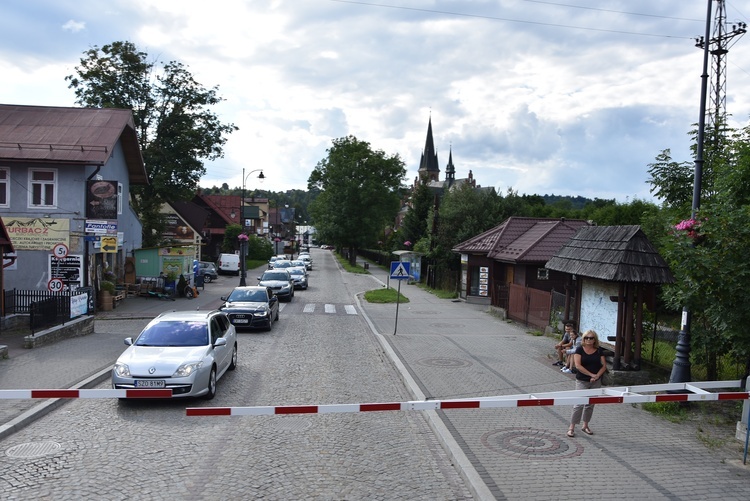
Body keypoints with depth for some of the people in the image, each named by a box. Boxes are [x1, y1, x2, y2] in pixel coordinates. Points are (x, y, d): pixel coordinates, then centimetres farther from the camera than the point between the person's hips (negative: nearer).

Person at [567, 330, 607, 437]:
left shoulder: (599, 350, 5)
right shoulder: (580, 349, -5)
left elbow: (604, 365, 3)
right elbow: (578, 365, -14)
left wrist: (597, 376, -13)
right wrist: (591, 374, -18)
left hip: (596, 383, 4)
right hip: (582, 381, -4)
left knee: (590, 404, 11)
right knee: (579, 404, -9)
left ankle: (585, 426, 25)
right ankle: (572, 427, -2)